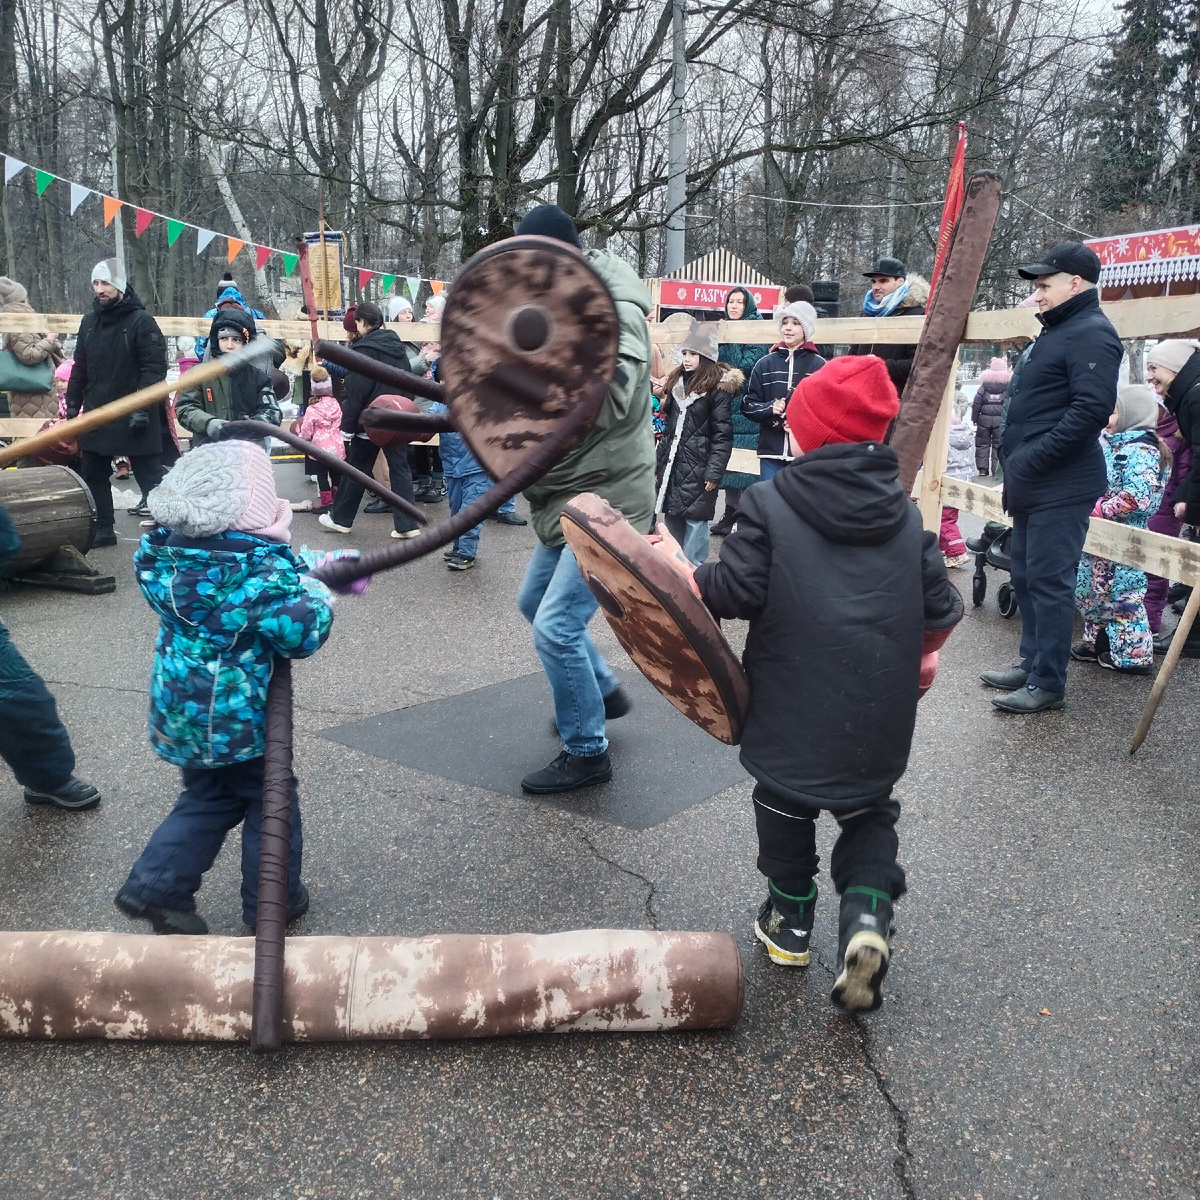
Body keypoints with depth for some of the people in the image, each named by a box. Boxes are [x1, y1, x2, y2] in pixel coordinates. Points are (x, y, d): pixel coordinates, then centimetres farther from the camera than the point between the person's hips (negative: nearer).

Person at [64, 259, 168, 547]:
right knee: (93, 475, 12)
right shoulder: (89, 321, 12)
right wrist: (72, 405, 13)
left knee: (149, 475, -2)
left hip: (132, 418, -7)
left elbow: (154, 368, -15)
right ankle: (103, 529, 23)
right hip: (95, 415, 7)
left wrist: (143, 409, -21)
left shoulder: (141, 321, -9)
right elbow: (80, 367, 18)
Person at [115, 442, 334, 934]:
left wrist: (306, 565, 11)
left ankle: (156, 886, 21)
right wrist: (317, 593, -5)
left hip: (181, 711, 6)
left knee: (208, 798, 26)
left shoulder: (161, 551, -3)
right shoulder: (261, 569, -25)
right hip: (240, 715, -6)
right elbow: (303, 633, -24)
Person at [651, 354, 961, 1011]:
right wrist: (924, 654, 26)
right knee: (868, 810, 21)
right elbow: (939, 609, 7)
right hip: (881, 708, 3)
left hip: (792, 704, -3)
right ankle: (866, 914, 1)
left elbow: (734, 592, -14)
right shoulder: (906, 512, 5)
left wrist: (677, 568, 2)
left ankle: (790, 921, 32)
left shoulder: (770, 502, -9)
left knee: (786, 804, 20)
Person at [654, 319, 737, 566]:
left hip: (698, 469, -7)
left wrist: (714, 472, -16)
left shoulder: (718, 387, -7)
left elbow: (722, 435, -11)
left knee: (695, 520, -6)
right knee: (671, 521, 10)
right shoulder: (677, 381, 15)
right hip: (672, 465, 7)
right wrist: (658, 461, 16)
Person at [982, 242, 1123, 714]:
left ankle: (1048, 684, 0)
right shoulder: (1057, 330, 20)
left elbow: (1093, 408, -24)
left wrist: (1033, 458, -23)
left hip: (1061, 485, -11)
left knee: (1048, 581, -7)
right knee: (1025, 575, 16)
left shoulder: (1091, 333, -12)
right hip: (1034, 484, 11)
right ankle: (1031, 664, 27)